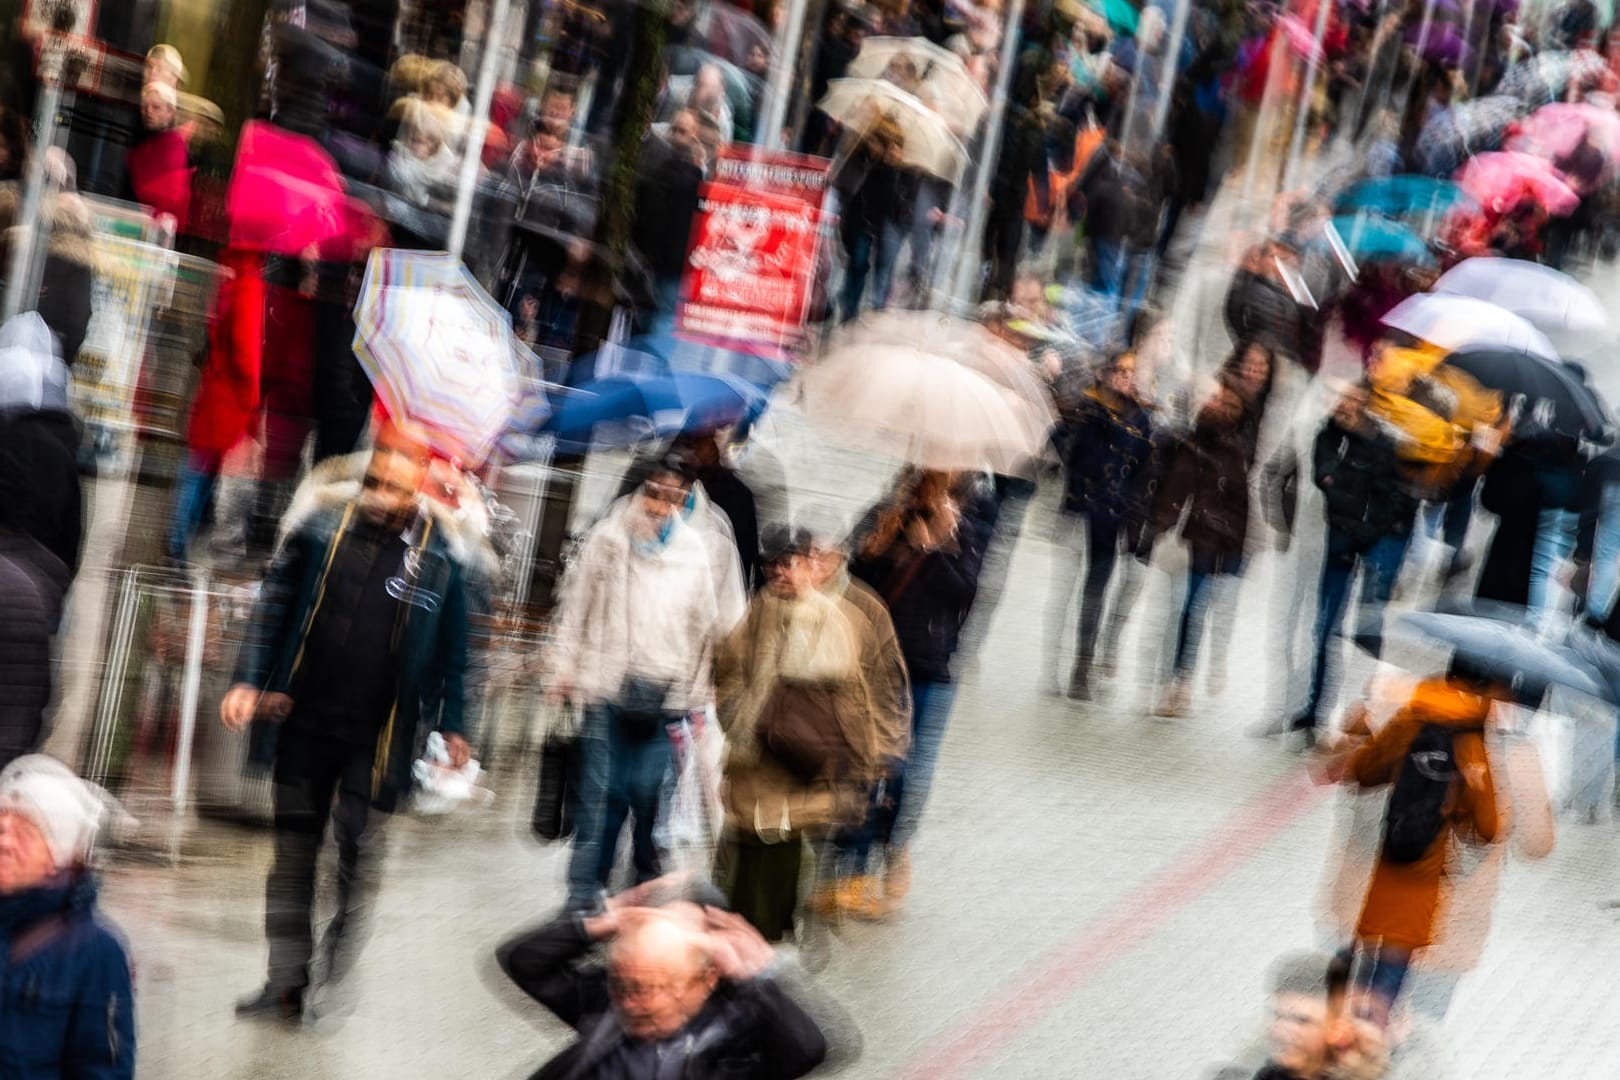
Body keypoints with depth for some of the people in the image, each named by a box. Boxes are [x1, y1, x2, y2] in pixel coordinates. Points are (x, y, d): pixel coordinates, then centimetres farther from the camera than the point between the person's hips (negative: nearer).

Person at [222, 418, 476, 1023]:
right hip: (305, 719, 3)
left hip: (378, 735, -2)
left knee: (357, 850, -2)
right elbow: (277, 606, 6)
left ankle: (338, 975, 13)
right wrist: (249, 682, 2)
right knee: (294, 850, 8)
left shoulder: (439, 553, -5)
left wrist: (451, 726, 3)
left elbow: (450, 648, 3)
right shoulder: (322, 524, -2)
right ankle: (286, 982, 16)